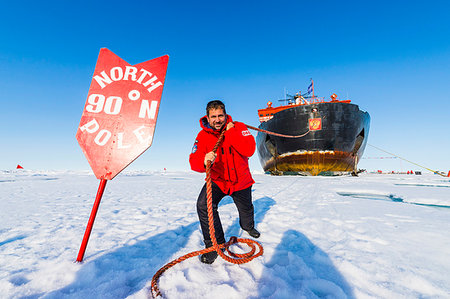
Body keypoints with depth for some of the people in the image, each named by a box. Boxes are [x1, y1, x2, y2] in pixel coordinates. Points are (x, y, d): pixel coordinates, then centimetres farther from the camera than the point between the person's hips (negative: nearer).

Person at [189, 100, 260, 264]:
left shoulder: (239, 127, -14)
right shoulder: (203, 135, -13)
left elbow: (249, 150, -29)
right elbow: (194, 161, -23)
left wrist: (231, 133, -31)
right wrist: (204, 161, -45)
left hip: (241, 180, 1)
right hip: (217, 180, 0)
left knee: (246, 210, 21)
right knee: (203, 205, -24)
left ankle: (248, 226, 59)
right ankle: (215, 243, -1)